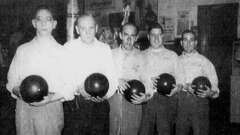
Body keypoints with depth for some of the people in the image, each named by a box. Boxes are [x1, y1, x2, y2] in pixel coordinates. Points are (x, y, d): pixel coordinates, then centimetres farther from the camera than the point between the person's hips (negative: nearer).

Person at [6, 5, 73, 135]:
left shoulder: (62, 51, 0)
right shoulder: (22, 50, 7)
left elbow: (68, 87, -1)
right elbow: (12, 81, 9)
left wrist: (51, 98, -17)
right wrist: (19, 92, -11)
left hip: (51, 108, -1)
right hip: (24, 108, 2)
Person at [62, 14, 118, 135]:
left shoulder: (105, 49, 9)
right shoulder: (69, 47, 3)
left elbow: (111, 76, 5)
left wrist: (107, 93, -13)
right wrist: (78, 88, -19)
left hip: (100, 103, 2)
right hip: (75, 104, -1)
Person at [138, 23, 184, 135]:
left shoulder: (172, 55, 16)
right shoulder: (142, 55, 16)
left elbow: (180, 78, 10)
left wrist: (177, 88, -9)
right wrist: (149, 79, -11)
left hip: (166, 98, 0)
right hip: (146, 99, 0)